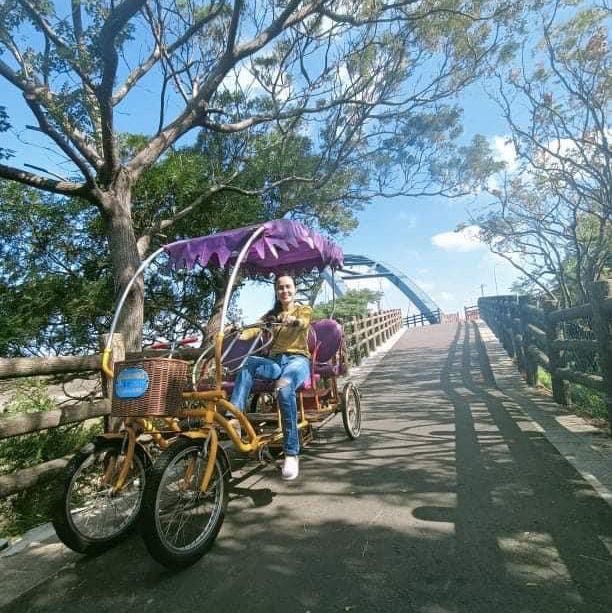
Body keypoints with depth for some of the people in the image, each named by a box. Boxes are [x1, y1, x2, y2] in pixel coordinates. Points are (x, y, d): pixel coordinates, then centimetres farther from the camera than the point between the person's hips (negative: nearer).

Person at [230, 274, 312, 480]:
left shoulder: (304, 309, 11)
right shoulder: (271, 315, 22)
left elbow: (303, 323, -14)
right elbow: (254, 328, 3)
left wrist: (292, 321, -38)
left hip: (298, 359, -4)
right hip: (275, 361, 4)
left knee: (284, 388, -36)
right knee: (249, 361, -30)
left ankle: (291, 454, -32)